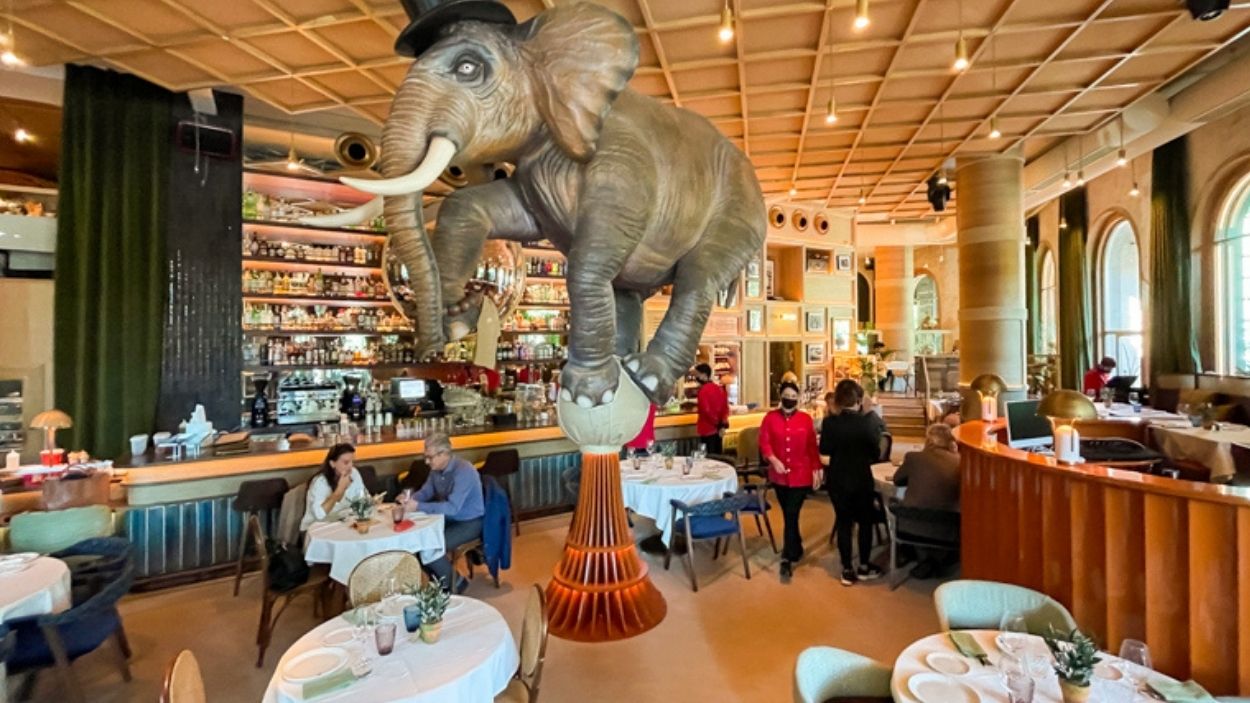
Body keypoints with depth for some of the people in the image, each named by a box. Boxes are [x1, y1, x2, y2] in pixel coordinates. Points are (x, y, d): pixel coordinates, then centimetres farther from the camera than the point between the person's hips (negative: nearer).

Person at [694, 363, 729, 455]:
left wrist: (716, 423, -9)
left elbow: (706, 410, -20)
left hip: (707, 429, -8)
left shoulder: (703, 390, -16)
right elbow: (725, 407, 9)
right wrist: (723, 424, 4)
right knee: (717, 455, 15)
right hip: (717, 430, 8)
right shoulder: (720, 388, 8)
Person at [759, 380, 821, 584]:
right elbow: (764, 442, -4)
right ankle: (796, 549, 36)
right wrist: (773, 460, -18)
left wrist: (816, 469, 3)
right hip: (779, 475, 2)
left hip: (801, 475, -2)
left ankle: (787, 560, -2)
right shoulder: (770, 417, -2)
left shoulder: (806, 419, -1)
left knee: (791, 516, -6)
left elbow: (812, 446, 4)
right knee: (788, 516, 15)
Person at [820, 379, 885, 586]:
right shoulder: (869, 422, -13)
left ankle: (847, 570, 18)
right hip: (862, 479, 0)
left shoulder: (829, 423, -13)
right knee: (865, 521, 18)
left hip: (837, 480, 0)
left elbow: (824, 458, -11)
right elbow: (876, 455, -7)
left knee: (844, 522, 11)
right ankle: (864, 567, 27)